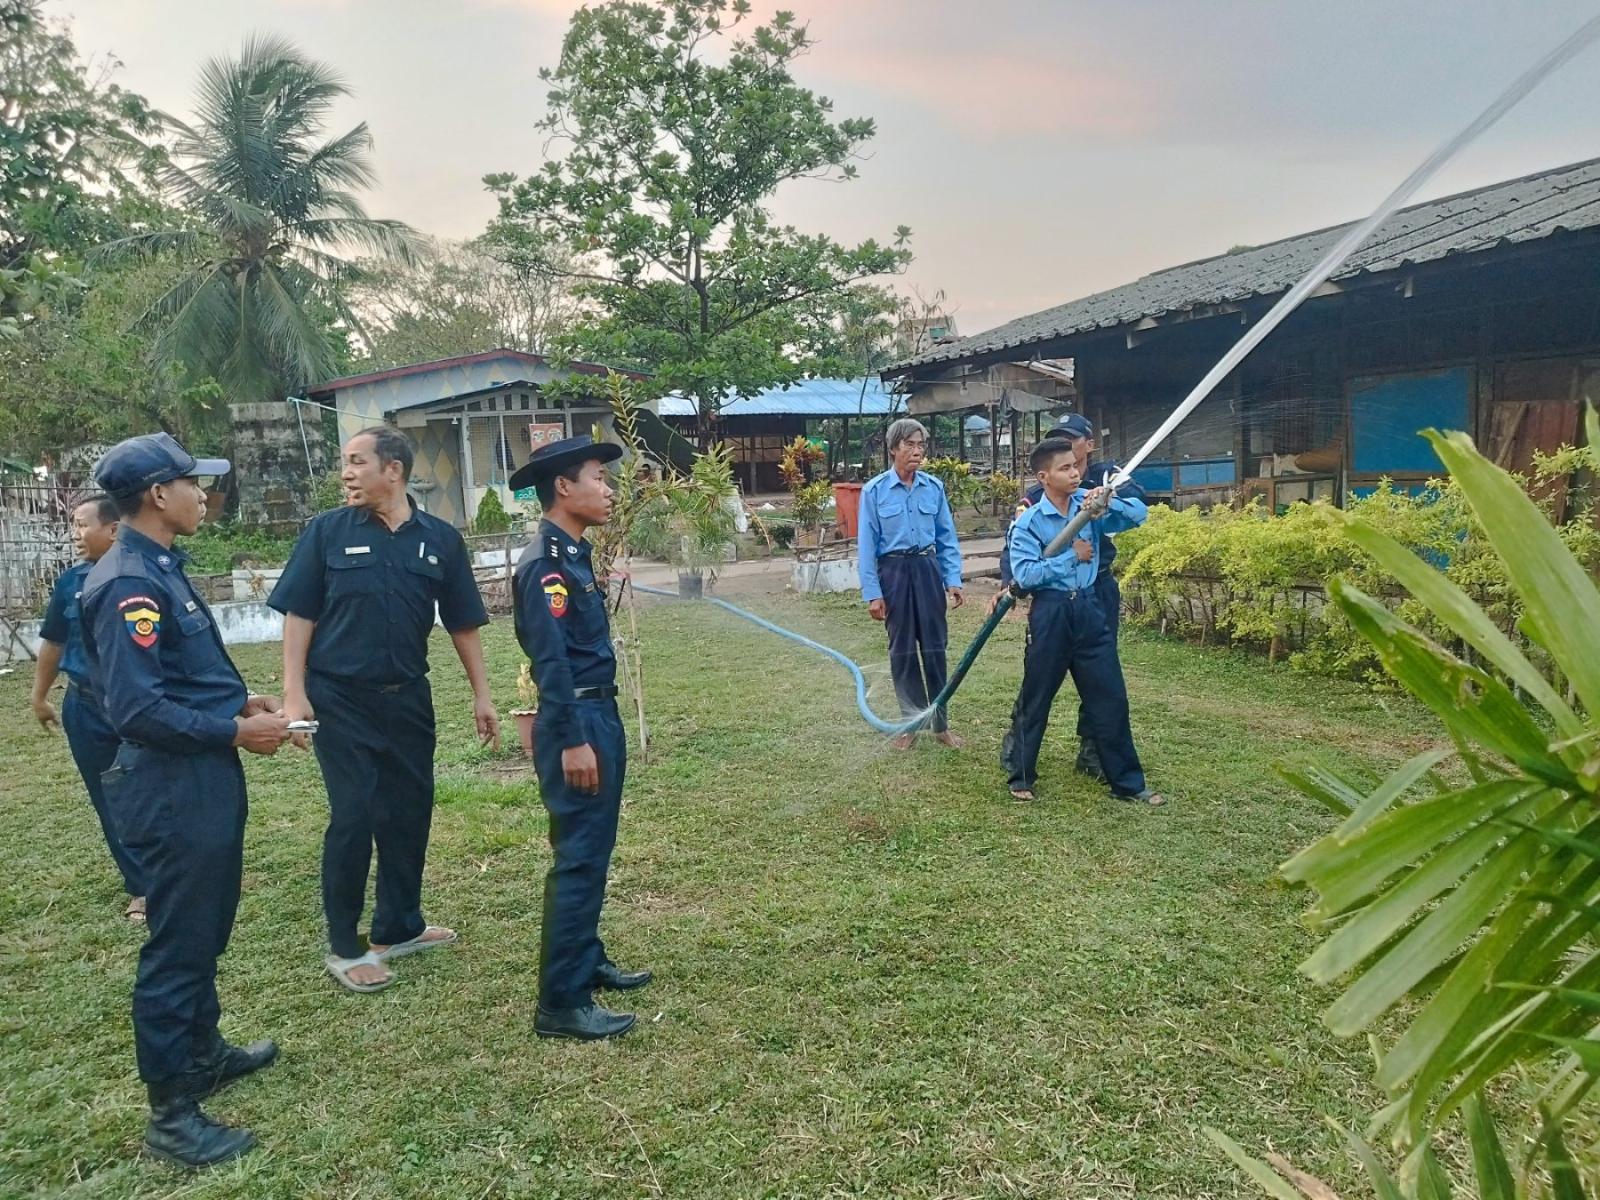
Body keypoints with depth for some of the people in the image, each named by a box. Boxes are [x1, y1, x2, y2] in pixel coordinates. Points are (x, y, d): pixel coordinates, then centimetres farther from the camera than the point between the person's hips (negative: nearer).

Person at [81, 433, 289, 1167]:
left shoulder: (161, 569, 10)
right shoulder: (128, 584, -21)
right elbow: (138, 708, -26)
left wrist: (240, 700, 7)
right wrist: (235, 732, -18)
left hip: (202, 782, 10)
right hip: (173, 789, -10)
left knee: (205, 930, 23)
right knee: (177, 943, 1)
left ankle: (203, 1051, 41)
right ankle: (171, 1113, 15)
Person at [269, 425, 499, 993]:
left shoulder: (440, 539, 1)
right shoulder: (327, 531, -4)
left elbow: (463, 623, 6)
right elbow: (299, 616, -3)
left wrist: (481, 695, 4)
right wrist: (294, 693, -11)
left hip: (407, 699, 3)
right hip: (340, 699, -3)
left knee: (410, 811, 12)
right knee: (353, 817, -1)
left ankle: (400, 926, 30)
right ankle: (344, 947, 15)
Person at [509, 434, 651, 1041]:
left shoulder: (574, 554, 12)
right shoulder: (544, 563, -17)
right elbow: (550, 660, -21)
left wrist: (602, 728, 18)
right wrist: (571, 741, -22)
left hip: (600, 715, 10)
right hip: (576, 722, -10)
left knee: (592, 852, 19)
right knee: (578, 859, -5)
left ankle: (587, 960, 33)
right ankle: (561, 1003, 4)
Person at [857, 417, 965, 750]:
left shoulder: (934, 487, 1)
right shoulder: (874, 491, -6)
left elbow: (947, 538, 5)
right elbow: (867, 545, -5)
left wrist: (953, 580, -1)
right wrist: (872, 593, -8)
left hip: (928, 569, 2)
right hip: (894, 572, -2)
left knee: (935, 647, 6)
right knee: (902, 650, 9)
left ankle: (940, 723, 18)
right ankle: (911, 722, 23)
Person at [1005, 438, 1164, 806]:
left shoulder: (1090, 505, 3)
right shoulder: (1028, 522, -9)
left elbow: (1139, 513, 0)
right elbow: (1024, 574, -18)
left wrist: (1109, 503, -18)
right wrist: (1071, 557, -16)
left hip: (1088, 609, 4)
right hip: (1050, 613, -4)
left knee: (1110, 698, 8)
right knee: (1035, 699, 8)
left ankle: (1128, 782, 19)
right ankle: (1021, 776, 24)